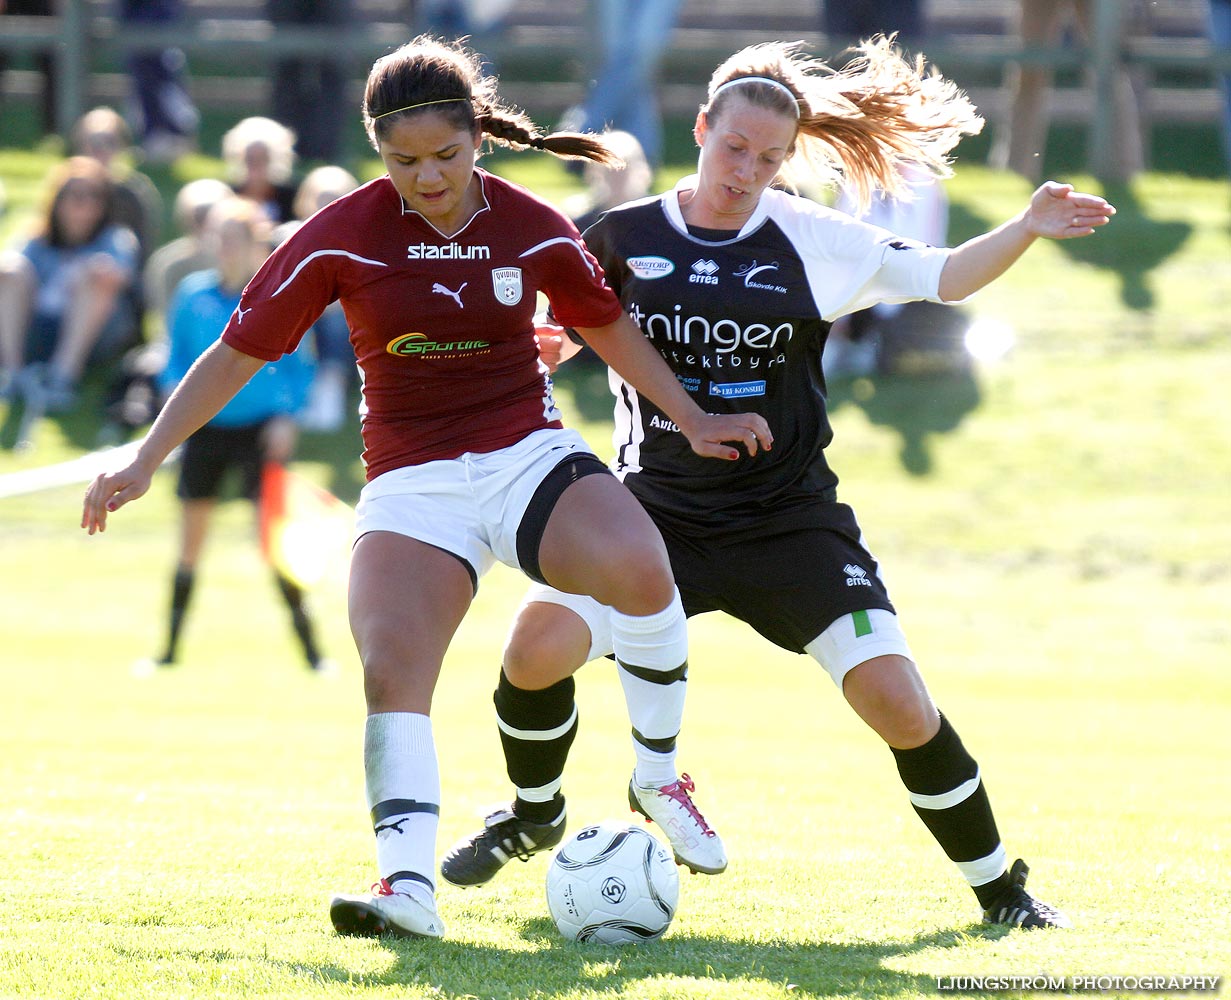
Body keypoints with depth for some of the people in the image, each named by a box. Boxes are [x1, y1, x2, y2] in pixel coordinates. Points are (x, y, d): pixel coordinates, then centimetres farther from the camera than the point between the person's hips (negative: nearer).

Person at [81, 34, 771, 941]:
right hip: (412, 483, 0)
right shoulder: (343, 236, -7)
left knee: (640, 569, -29)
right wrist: (146, 461, -4)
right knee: (391, 672, -24)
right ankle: (409, 886, -29)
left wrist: (692, 417, 17)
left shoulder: (533, 228, -2)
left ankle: (659, 777, -7)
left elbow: (607, 325, 17)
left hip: (530, 455, 1)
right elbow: (239, 351, 0)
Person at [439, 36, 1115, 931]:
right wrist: (539, 349, -9)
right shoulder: (622, 239, -1)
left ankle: (1000, 888, 5)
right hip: (656, 512, 1)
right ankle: (534, 813, 13)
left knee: (898, 701, -13)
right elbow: (565, 336, 13)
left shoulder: (815, 242, -3)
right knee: (536, 647, -19)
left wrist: (1028, 228, -14)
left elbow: (943, 278, 1)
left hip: (789, 517, -1)